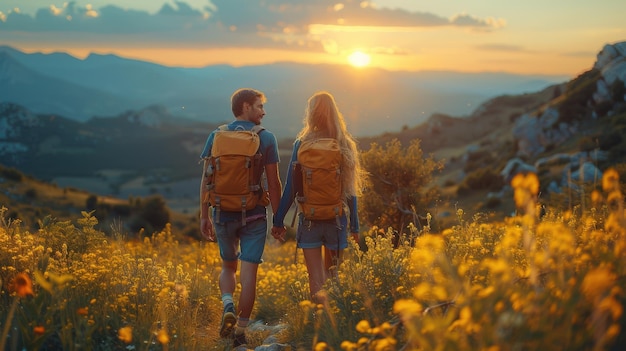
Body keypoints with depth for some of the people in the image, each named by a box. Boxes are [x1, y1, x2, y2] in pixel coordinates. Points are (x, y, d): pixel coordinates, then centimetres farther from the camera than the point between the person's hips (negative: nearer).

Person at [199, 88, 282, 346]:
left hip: (223, 215, 3)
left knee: (228, 267, 20)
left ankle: (228, 307, -5)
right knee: (248, 272, 2)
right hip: (254, 216, -2)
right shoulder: (266, 138, -3)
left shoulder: (216, 136, 3)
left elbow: (206, 180, 2)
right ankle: (240, 331, 4)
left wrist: (204, 216, 8)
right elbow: (274, 183, -4)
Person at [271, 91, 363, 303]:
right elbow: (351, 190, 2)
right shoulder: (346, 146, -1)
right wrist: (354, 226, 9)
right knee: (332, 278, 16)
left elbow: (290, 188, -4)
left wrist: (278, 221, 4)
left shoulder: (302, 144, -6)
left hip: (309, 219, -2)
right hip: (337, 219, 2)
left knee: (317, 281, 3)